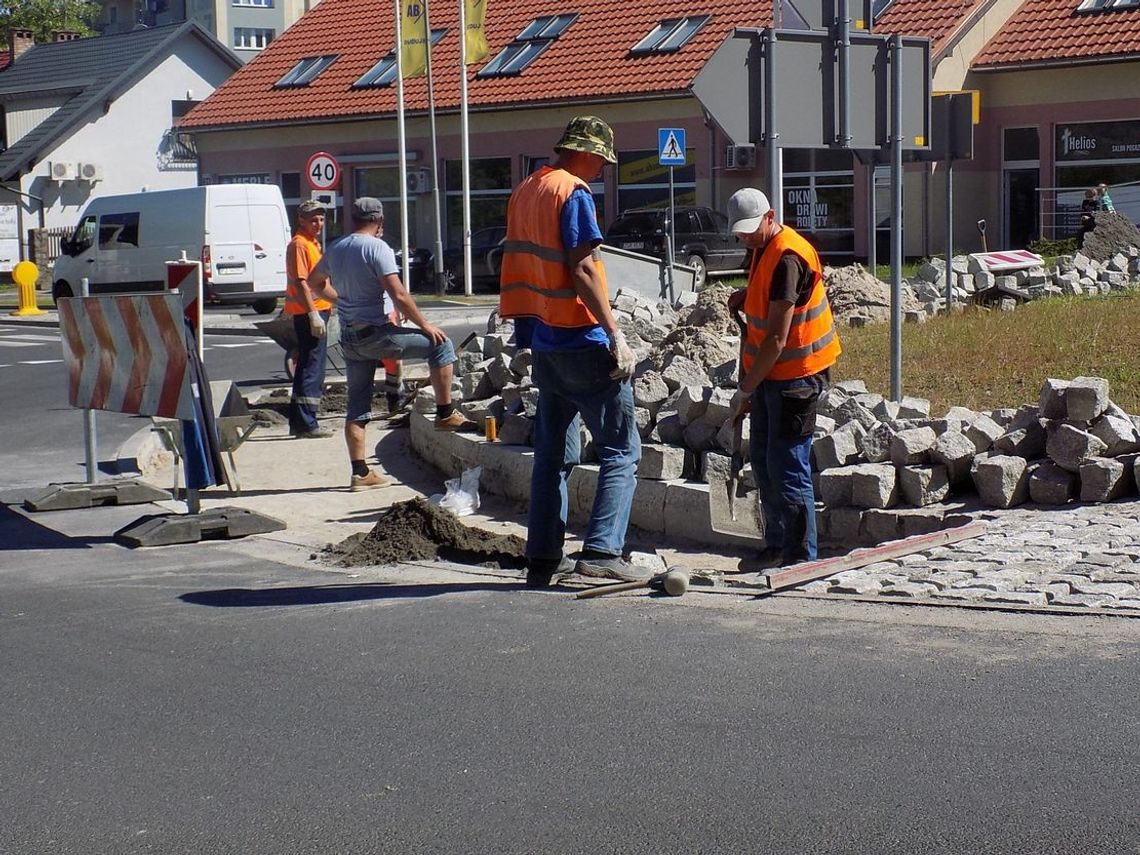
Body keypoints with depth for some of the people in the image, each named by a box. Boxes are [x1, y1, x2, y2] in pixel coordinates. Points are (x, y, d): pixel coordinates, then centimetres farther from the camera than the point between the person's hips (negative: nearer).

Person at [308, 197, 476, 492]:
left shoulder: (336, 249, 11)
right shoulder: (377, 248, -11)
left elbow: (315, 282, 28)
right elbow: (399, 296, -18)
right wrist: (425, 325, -9)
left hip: (349, 338, 8)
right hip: (375, 333, -8)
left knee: (357, 407, 9)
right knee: (440, 345, 2)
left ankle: (360, 473, 9)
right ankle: (446, 414, 1)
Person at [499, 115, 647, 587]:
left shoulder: (524, 191, 14)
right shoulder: (573, 192, -12)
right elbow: (583, 270, -19)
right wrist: (615, 335, -18)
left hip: (544, 340, 9)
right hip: (581, 338, -9)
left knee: (553, 454, 13)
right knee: (622, 448, -4)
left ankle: (543, 559, 13)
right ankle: (602, 550, -12)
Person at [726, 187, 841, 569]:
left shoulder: (788, 257, -23)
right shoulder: (764, 247, 8)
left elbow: (777, 339, -25)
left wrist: (745, 389, -21)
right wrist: (746, 296, 5)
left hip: (795, 374, -10)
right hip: (769, 370, 10)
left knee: (788, 468, -9)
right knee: (762, 459, 16)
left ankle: (801, 559, -3)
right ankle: (776, 545, 27)